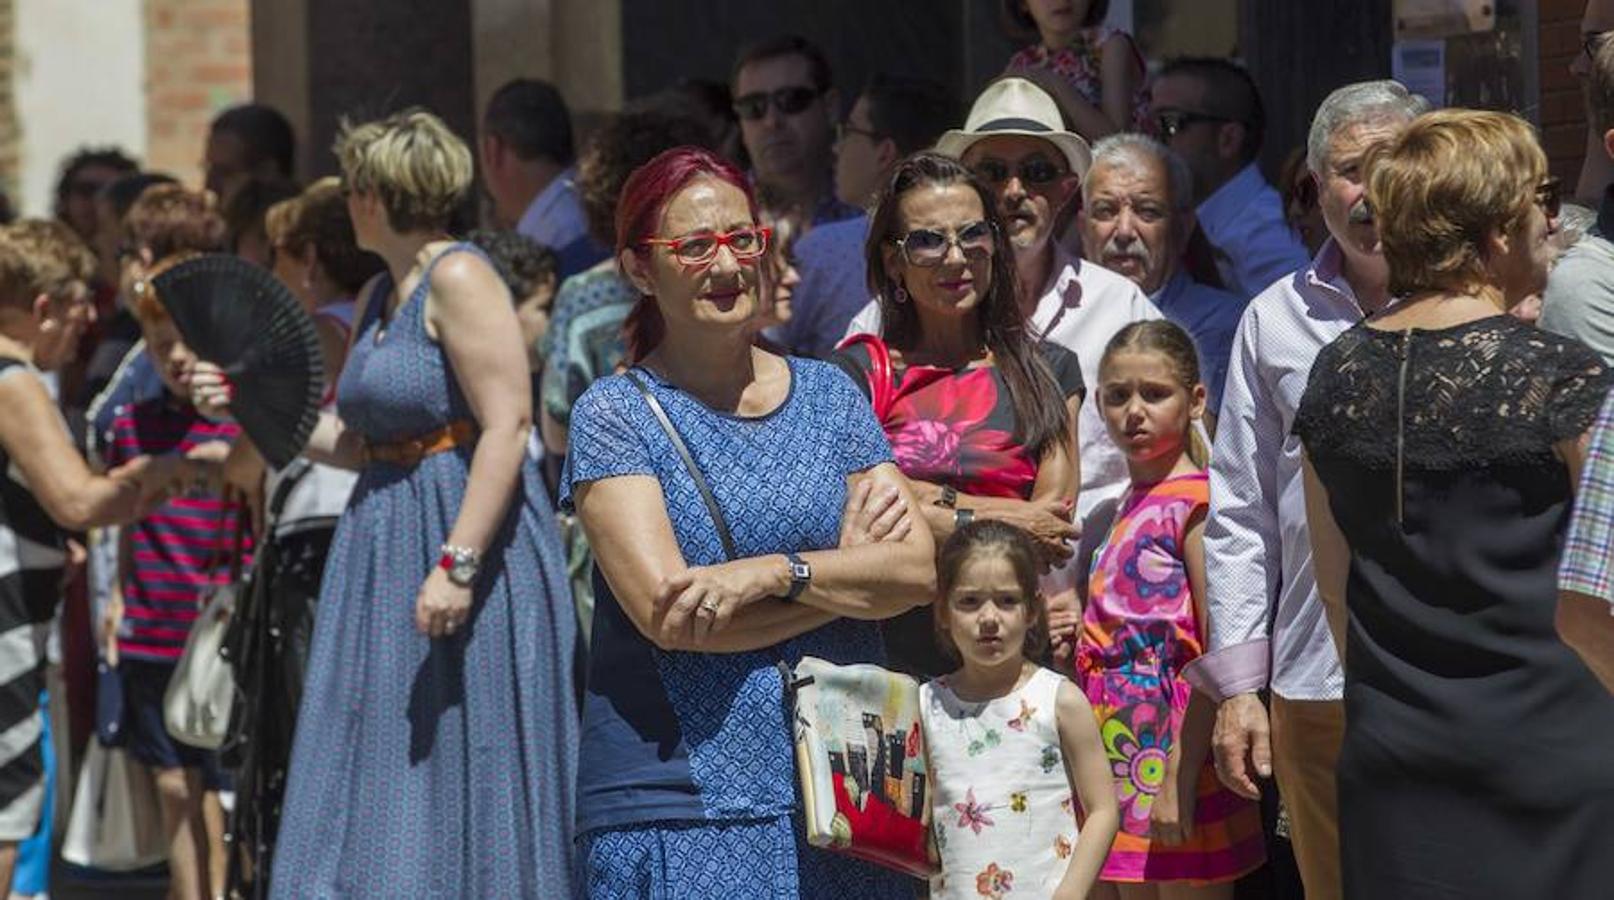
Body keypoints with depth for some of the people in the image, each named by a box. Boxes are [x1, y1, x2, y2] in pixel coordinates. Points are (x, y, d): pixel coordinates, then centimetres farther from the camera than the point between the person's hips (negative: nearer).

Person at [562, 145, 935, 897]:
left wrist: (776, 573, -16)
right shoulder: (615, 414, 0)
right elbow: (666, 612, -12)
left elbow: (918, 569, 0)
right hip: (677, 800, -3)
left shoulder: (827, 396, 11)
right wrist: (849, 574, -6)